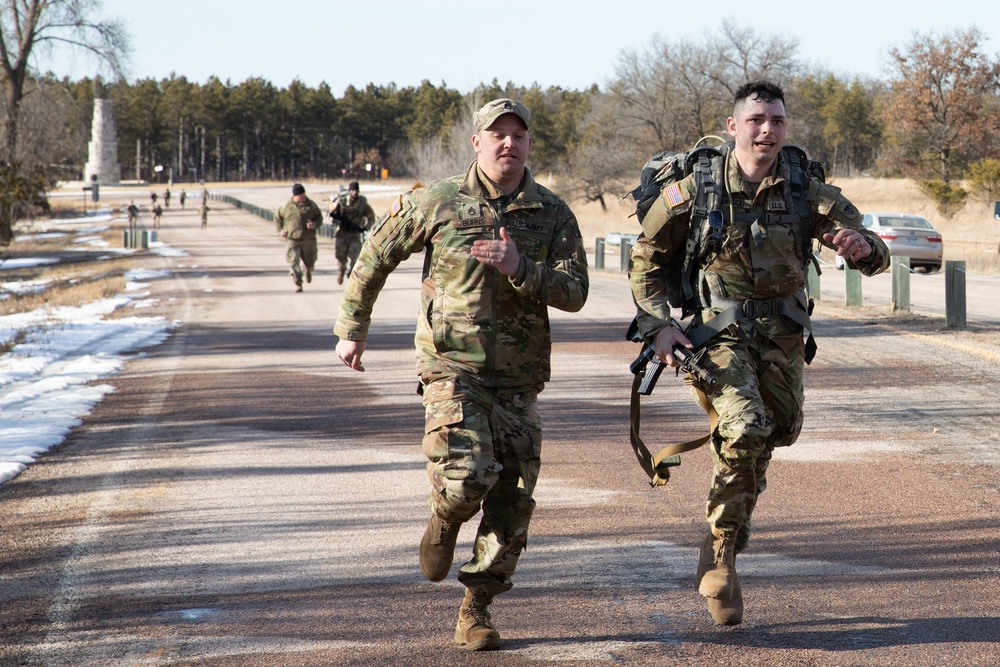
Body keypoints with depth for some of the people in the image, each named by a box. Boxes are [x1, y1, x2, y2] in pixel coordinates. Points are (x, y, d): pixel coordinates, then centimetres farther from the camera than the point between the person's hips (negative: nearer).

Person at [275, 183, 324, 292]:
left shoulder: (311, 205, 0)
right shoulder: (286, 206, 0)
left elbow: (319, 218, 9)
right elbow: (277, 217, 15)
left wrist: (314, 225, -13)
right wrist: (280, 231, 3)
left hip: (309, 239, 1)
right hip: (293, 240, -1)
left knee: (309, 261, 11)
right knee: (294, 262, -13)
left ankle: (308, 270, 49)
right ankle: (298, 284, -5)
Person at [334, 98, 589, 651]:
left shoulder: (553, 215, 3)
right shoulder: (437, 203, -1)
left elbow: (574, 292, -6)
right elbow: (375, 256, 10)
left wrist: (519, 268, -22)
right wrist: (352, 327, 13)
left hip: (518, 377, 3)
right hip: (452, 366, -3)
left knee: (511, 503, 2)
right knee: (467, 478, -22)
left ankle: (475, 612, 17)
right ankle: (443, 522, 15)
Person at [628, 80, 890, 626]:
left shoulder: (805, 192, -4)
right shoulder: (695, 191, -8)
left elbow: (874, 257, -7)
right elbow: (645, 258, 4)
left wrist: (862, 247, -32)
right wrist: (657, 324, -6)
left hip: (781, 334, 4)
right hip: (716, 329, -4)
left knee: (775, 435, 12)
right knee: (745, 430, -23)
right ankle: (720, 559, -9)